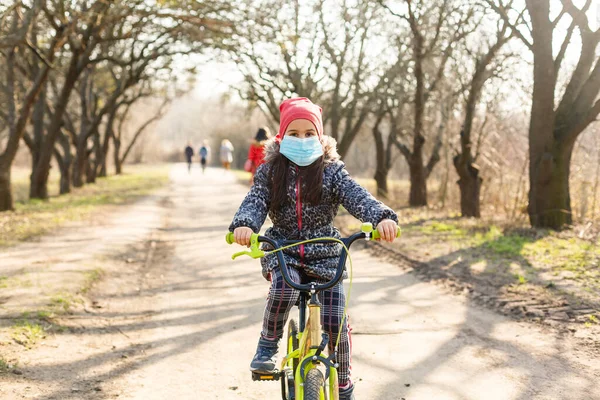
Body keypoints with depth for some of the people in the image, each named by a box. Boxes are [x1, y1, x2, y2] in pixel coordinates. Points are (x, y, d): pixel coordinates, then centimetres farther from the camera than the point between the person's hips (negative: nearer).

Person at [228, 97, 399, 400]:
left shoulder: (331, 170, 0)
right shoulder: (270, 171, 2)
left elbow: (357, 197, -14)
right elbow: (255, 201, -11)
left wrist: (382, 217, -35)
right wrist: (244, 225, -35)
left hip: (324, 254, 0)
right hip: (282, 252, 0)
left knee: (335, 322, -7)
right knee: (284, 287, -34)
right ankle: (267, 346, -7)